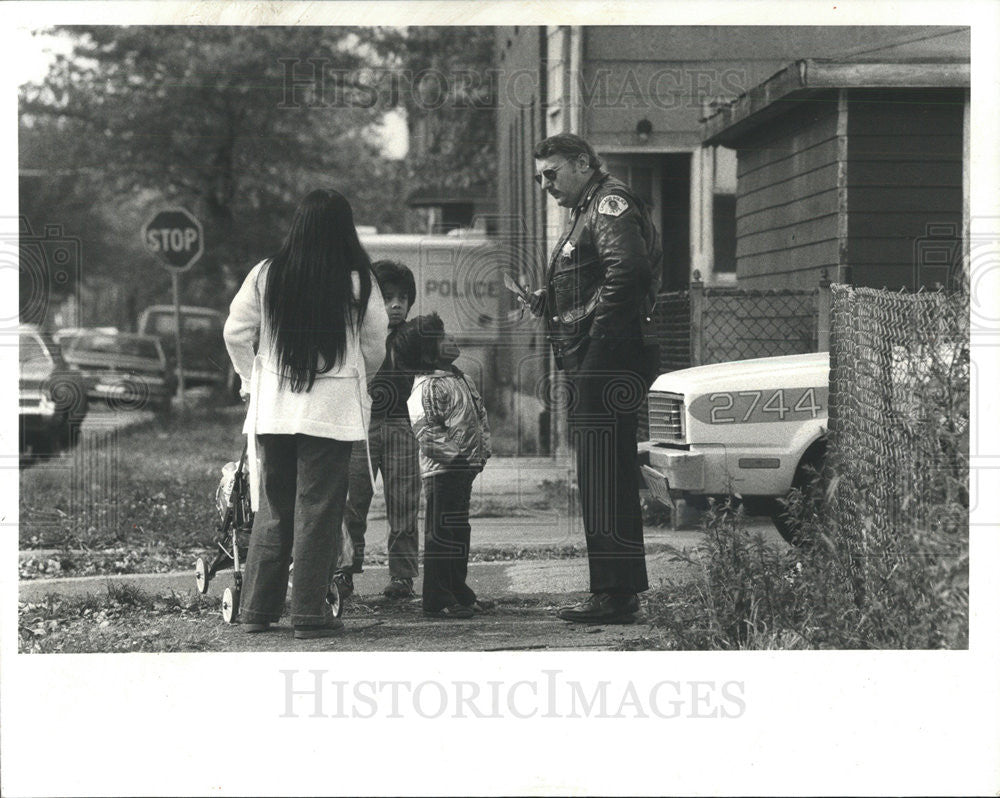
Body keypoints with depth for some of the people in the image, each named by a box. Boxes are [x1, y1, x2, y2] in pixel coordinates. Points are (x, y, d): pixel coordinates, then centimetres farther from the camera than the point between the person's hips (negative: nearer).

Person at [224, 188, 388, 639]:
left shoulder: (266, 275, -1)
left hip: (272, 410, 3)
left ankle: (258, 609, 15)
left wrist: (253, 379, 20)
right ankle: (309, 614, 1)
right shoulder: (358, 283, -6)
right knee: (318, 510, 1)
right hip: (332, 410, -3)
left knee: (271, 508, 12)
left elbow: (235, 333, 5)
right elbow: (375, 348, 4)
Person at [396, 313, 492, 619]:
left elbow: (479, 419, 24)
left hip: (462, 469, 10)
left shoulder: (458, 379, 15)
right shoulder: (428, 388, -15)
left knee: (458, 533, 16)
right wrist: (455, 453, -21)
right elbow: (426, 433, -21)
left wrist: (481, 451, 13)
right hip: (442, 470, -10)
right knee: (441, 533, -7)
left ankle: (459, 593, 25)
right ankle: (437, 600, -4)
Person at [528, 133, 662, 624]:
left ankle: (616, 593, -11)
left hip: (607, 360, -11)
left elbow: (628, 268, -24)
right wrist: (546, 302, 7)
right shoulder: (588, 212, 25)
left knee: (605, 479, -11)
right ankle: (613, 590, 17)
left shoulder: (610, 204, -8)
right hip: (591, 365, 11)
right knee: (603, 479, 12)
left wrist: (595, 325, -19)